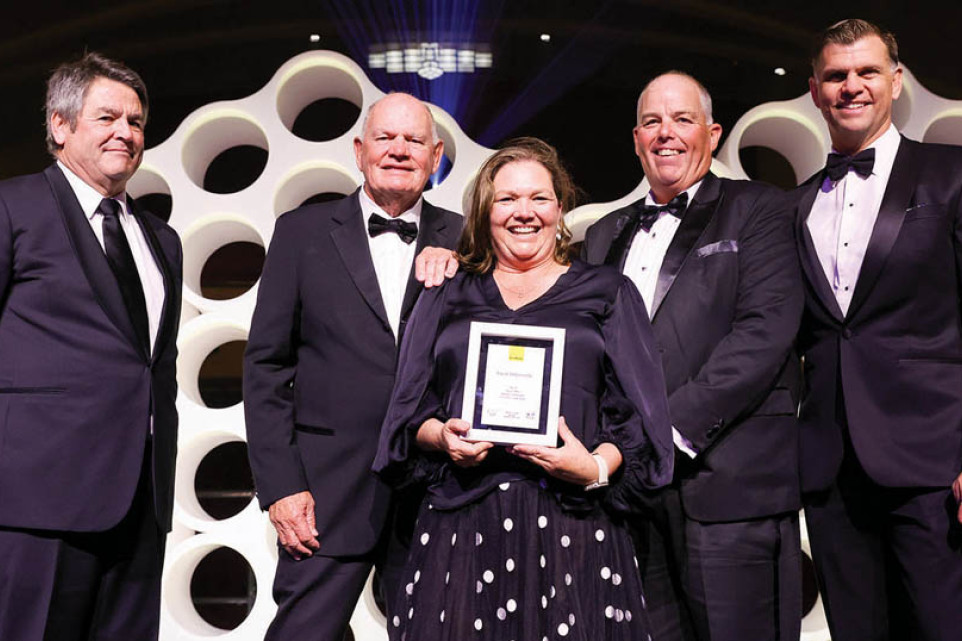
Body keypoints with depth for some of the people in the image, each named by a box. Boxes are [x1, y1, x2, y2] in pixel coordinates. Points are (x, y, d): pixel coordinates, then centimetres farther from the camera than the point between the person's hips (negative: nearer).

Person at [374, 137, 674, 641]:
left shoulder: (610, 295, 12)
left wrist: (597, 467, -13)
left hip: (572, 526, -1)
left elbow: (640, 414, 5)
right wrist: (440, 435, -8)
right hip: (462, 525, 1)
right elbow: (408, 410, 13)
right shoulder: (445, 300, 16)